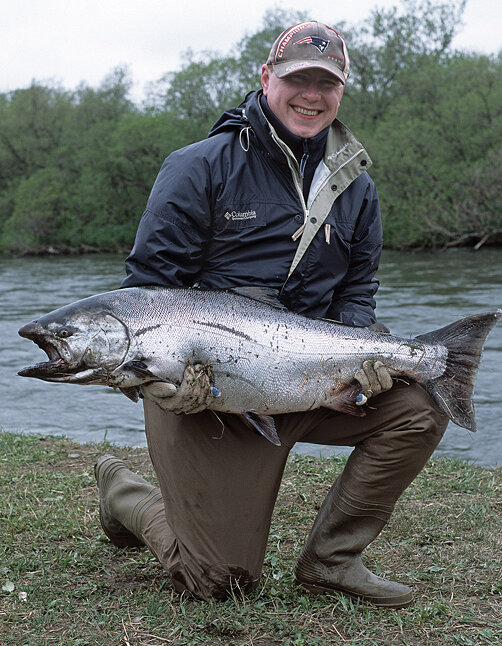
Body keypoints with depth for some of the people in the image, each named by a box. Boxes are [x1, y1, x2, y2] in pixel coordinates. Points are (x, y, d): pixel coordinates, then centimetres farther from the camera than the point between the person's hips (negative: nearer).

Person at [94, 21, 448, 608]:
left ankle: (329, 560, 1)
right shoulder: (201, 167, -8)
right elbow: (149, 282, -8)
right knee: (219, 580, -4)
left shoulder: (355, 184, 7)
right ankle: (121, 490, 27)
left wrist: (362, 351, -10)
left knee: (419, 410, -14)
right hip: (206, 393, -5)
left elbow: (356, 289, 12)